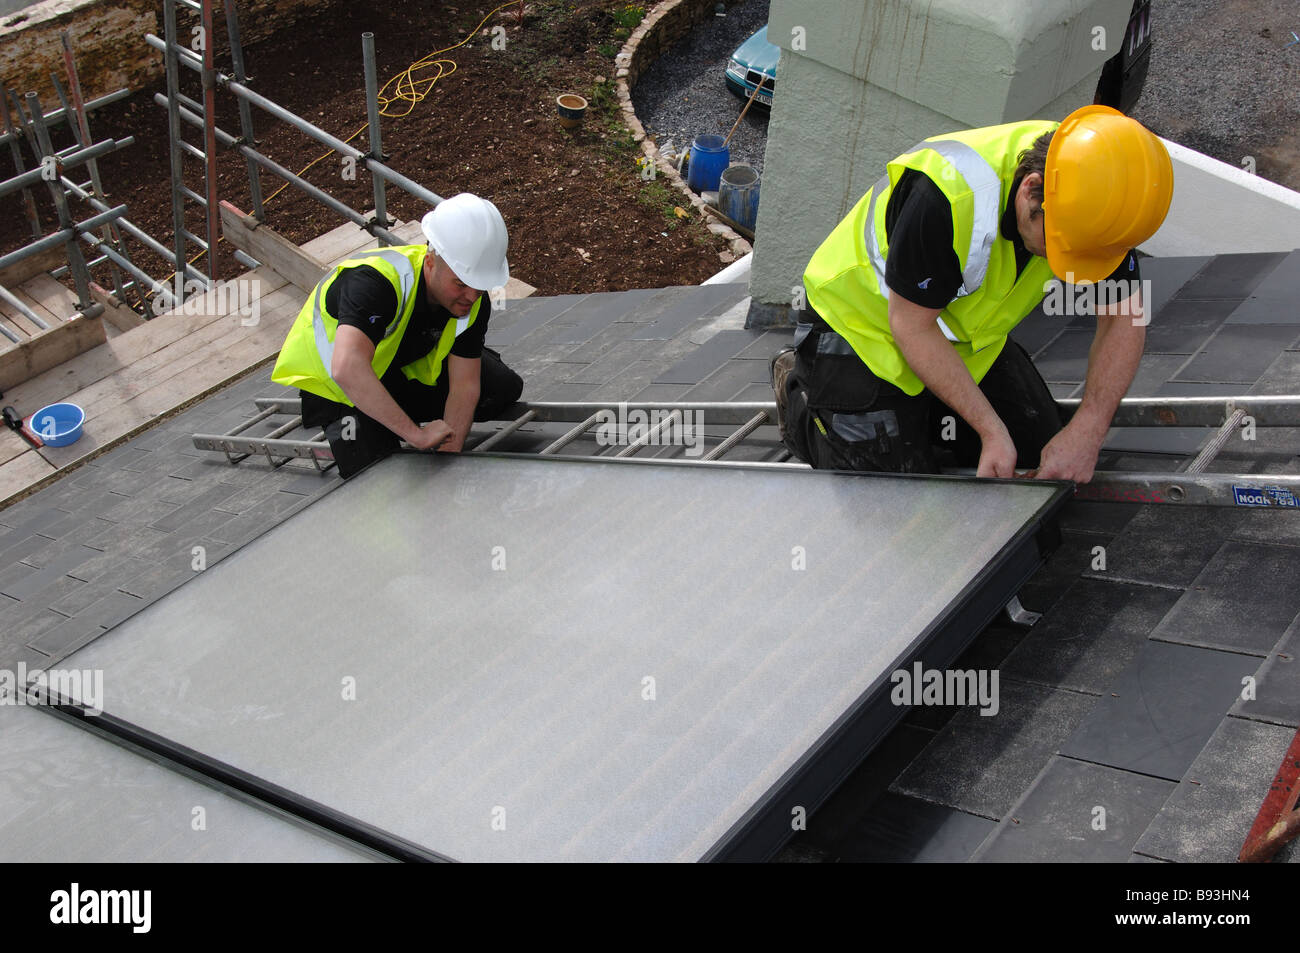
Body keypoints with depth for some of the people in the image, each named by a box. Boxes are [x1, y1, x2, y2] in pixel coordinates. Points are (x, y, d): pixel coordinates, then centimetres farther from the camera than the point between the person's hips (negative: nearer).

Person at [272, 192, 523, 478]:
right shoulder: (374, 281, -41)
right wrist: (416, 434, -53)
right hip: (336, 386, -5)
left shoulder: (474, 302, -20)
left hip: (408, 365, 6)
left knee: (504, 387, -7)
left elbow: (464, 387, -17)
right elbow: (348, 370, -55)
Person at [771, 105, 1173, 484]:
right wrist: (992, 430, -27)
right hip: (865, 328, -6)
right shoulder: (948, 194, -40)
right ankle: (800, 387, 14)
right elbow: (912, 325, -29)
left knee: (1038, 455, 3)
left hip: (970, 336, 6)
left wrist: (1087, 431, -25)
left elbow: (1125, 317, -12)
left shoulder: (1091, 198, -21)